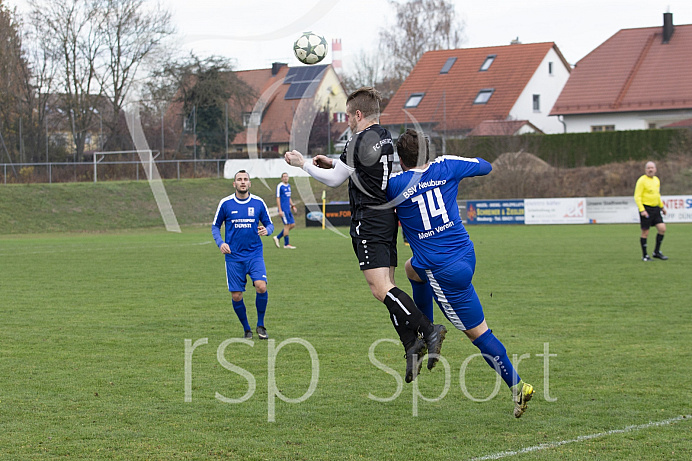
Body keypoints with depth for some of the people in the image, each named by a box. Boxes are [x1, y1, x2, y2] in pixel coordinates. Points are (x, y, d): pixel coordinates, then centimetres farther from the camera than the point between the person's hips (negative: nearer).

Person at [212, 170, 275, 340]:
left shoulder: (258, 203, 3)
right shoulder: (225, 203, 1)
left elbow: (269, 224, 12)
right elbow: (215, 226, 10)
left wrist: (267, 230, -11)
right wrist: (220, 243, -7)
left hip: (255, 254, 0)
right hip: (234, 257, 0)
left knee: (261, 287, -20)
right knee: (236, 296, -2)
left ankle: (260, 325, 0)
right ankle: (247, 330, 19)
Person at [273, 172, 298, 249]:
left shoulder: (288, 186, 15)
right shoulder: (279, 186, -9)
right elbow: (278, 198, -12)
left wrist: (292, 206, 15)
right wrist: (280, 210, -17)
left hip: (288, 209, 8)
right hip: (283, 209, -8)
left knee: (292, 225, 6)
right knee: (287, 225, -8)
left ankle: (277, 237, 15)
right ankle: (286, 244, -1)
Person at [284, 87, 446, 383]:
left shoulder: (360, 141, -12)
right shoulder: (385, 138, 15)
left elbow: (334, 180, -3)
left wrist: (302, 163, 9)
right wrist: (333, 162, 27)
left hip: (368, 221, -9)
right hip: (387, 217, 9)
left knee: (381, 288, -15)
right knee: (386, 287, 9)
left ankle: (428, 330, -27)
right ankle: (412, 343, -2)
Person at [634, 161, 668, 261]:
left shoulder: (657, 180, 13)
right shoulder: (642, 180, -10)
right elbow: (637, 196, -14)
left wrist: (662, 206, 26)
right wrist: (642, 210, -21)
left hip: (655, 208, 7)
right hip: (646, 209, -7)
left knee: (662, 228, -3)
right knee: (645, 232, -2)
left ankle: (657, 252, 11)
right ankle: (645, 255, 9)